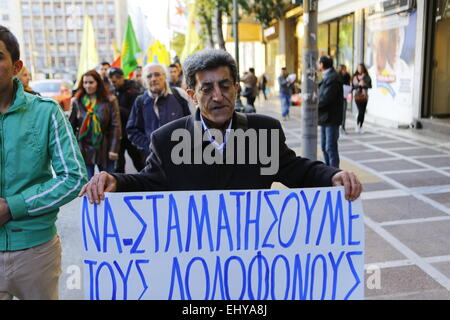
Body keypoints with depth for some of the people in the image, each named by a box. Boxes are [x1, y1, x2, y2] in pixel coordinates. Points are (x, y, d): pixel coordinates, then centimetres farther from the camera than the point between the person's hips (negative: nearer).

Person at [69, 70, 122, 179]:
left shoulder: (110, 100, -2)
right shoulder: (76, 102, 4)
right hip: (84, 149, 1)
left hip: (104, 149, -1)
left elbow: (116, 126, -5)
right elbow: (71, 126, 4)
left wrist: (114, 149, -10)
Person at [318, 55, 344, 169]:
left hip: (331, 118, -10)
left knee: (330, 147, -8)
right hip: (325, 118, 10)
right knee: (325, 147, 15)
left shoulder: (333, 78, -17)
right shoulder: (326, 77, 15)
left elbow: (325, 98, -22)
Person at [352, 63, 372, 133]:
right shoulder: (355, 77, 1)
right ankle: (357, 125, 2)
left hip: (365, 96, 2)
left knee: (363, 112, 4)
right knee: (360, 111, -14)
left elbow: (370, 86, 1)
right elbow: (353, 86, -4)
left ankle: (360, 127, 13)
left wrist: (365, 84, -17)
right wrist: (359, 84, -20)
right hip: (358, 96, -2)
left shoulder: (367, 77, 4)